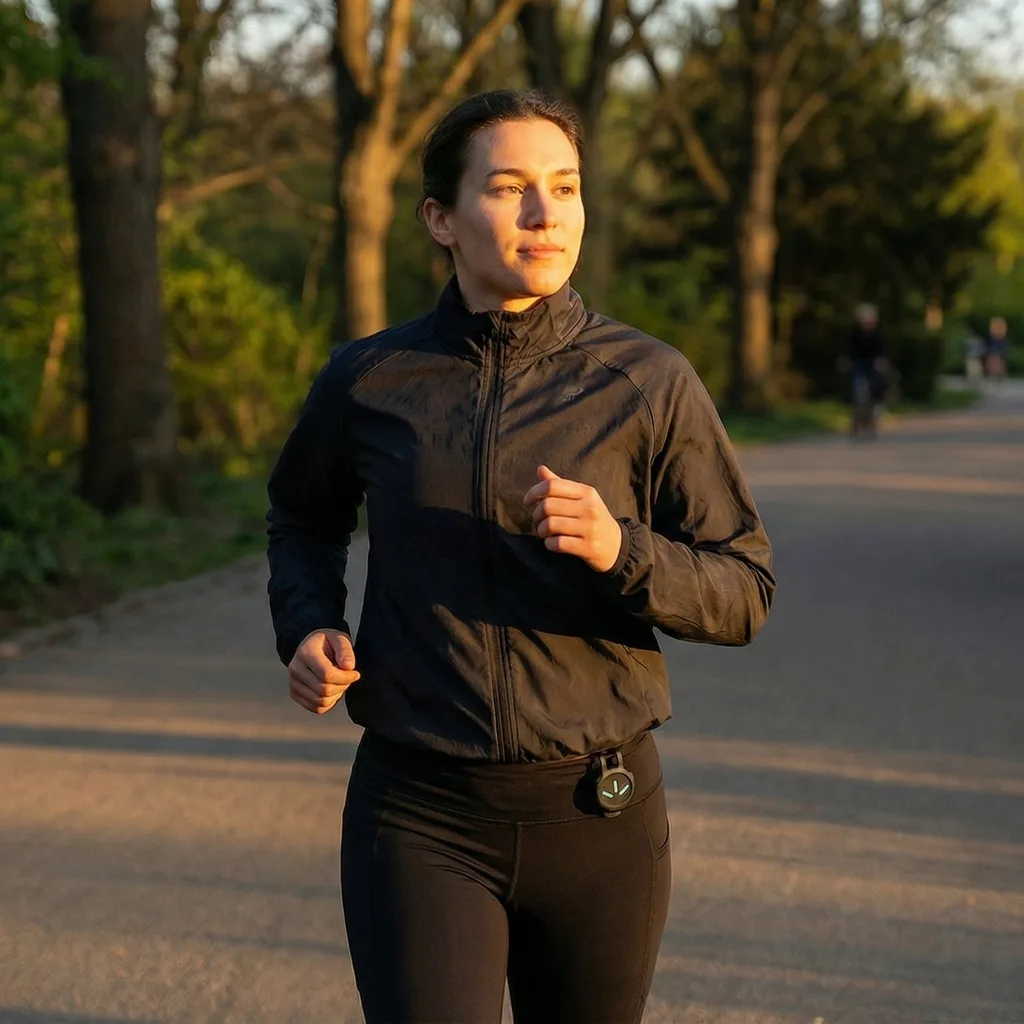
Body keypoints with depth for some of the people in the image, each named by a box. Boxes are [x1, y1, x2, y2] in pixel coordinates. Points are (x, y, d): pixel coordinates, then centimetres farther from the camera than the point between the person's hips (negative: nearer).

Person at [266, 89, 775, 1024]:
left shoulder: (650, 384, -5)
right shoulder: (368, 382, 0)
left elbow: (744, 593, -2)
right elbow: (305, 521, 20)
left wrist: (620, 550, -21)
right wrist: (308, 630, 0)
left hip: (596, 811, 1)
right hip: (420, 816, 0)